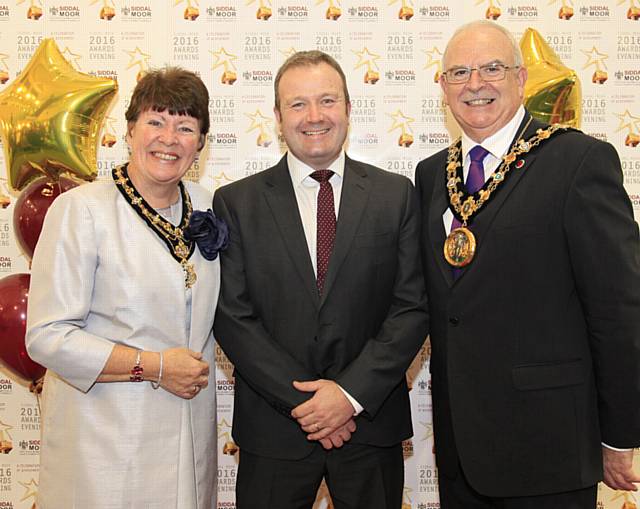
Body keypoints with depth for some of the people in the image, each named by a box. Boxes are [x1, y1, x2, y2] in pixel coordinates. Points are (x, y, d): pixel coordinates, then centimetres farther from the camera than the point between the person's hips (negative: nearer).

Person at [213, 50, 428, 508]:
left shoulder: (396, 194, 0)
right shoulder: (236, 202, -2)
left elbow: (413, 307, -4)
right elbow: (232, 317, -6)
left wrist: (352, 393, -13)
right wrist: (301, 399, -12)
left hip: (371, 421, 1)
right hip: (274, 428, 0)